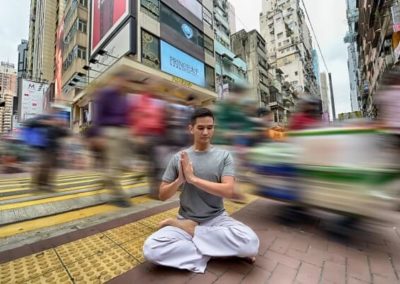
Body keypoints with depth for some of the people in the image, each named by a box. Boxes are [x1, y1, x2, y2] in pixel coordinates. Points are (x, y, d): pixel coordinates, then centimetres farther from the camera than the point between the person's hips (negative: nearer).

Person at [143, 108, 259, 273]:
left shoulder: (224, 156, -5)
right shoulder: (178, 158, -2)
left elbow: (229, 191, -17)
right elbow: (162, 195, 0)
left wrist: (193, 178, -21)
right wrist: (180, 179, -20)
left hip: (217, 218, 0)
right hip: (186, 219, 1)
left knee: (250, 242, -27)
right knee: (151, 249, -23)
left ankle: (188, 231, -9)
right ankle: (217, 251, -8)